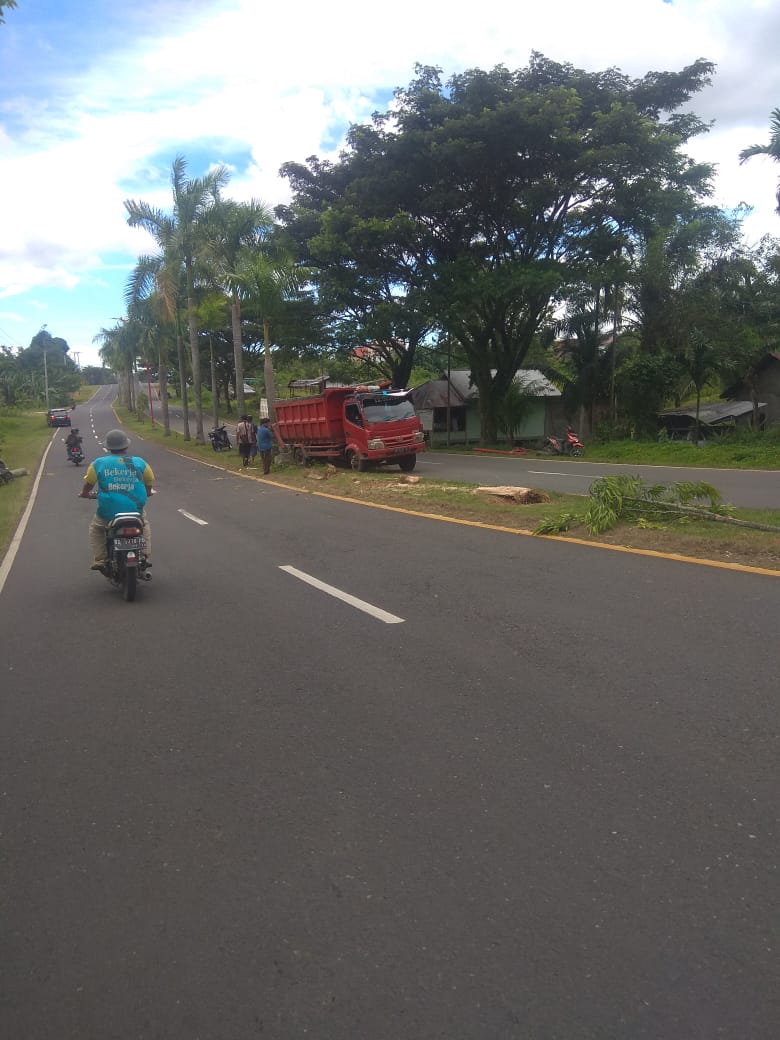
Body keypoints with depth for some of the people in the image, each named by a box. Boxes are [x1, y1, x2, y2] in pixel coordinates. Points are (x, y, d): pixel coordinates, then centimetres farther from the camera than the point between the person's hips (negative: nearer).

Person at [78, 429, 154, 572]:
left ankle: (99, 560, 17)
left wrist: (85, 494, 34)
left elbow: (88, 483, 11)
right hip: (135, 510, 1)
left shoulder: (98, 463, 1)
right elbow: (150, 481, 12)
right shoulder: (139, 462, 2)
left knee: (95, 528, 31)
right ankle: (146, 558, 23)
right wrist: (145, 493, 34)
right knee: (144, 525, 34)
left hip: (108, 513, -1)